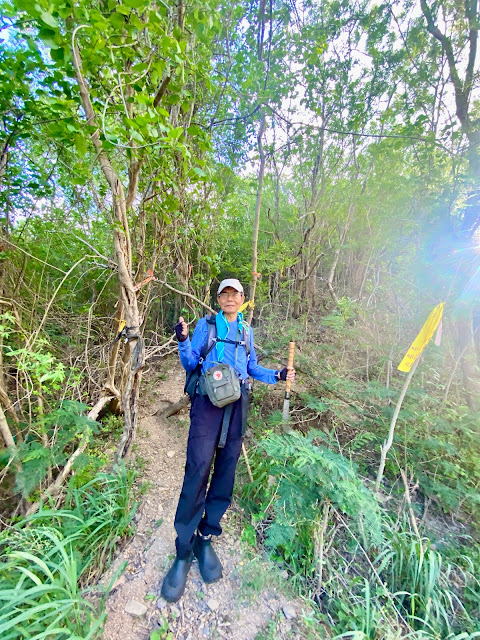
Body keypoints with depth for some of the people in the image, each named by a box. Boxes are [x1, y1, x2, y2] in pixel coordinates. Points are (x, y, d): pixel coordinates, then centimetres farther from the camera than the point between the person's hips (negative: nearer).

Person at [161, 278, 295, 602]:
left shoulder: (246, 330, 15)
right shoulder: (206, 324, 5)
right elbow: (191, 364, 1)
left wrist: (278, 375, 4)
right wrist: (183, 340, -16)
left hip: (237, 402, 4)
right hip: (208, 399, -4)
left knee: (226, 469, 8)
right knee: (198, 470, -7)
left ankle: (206, 538, 26)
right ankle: (184, 551, 12)